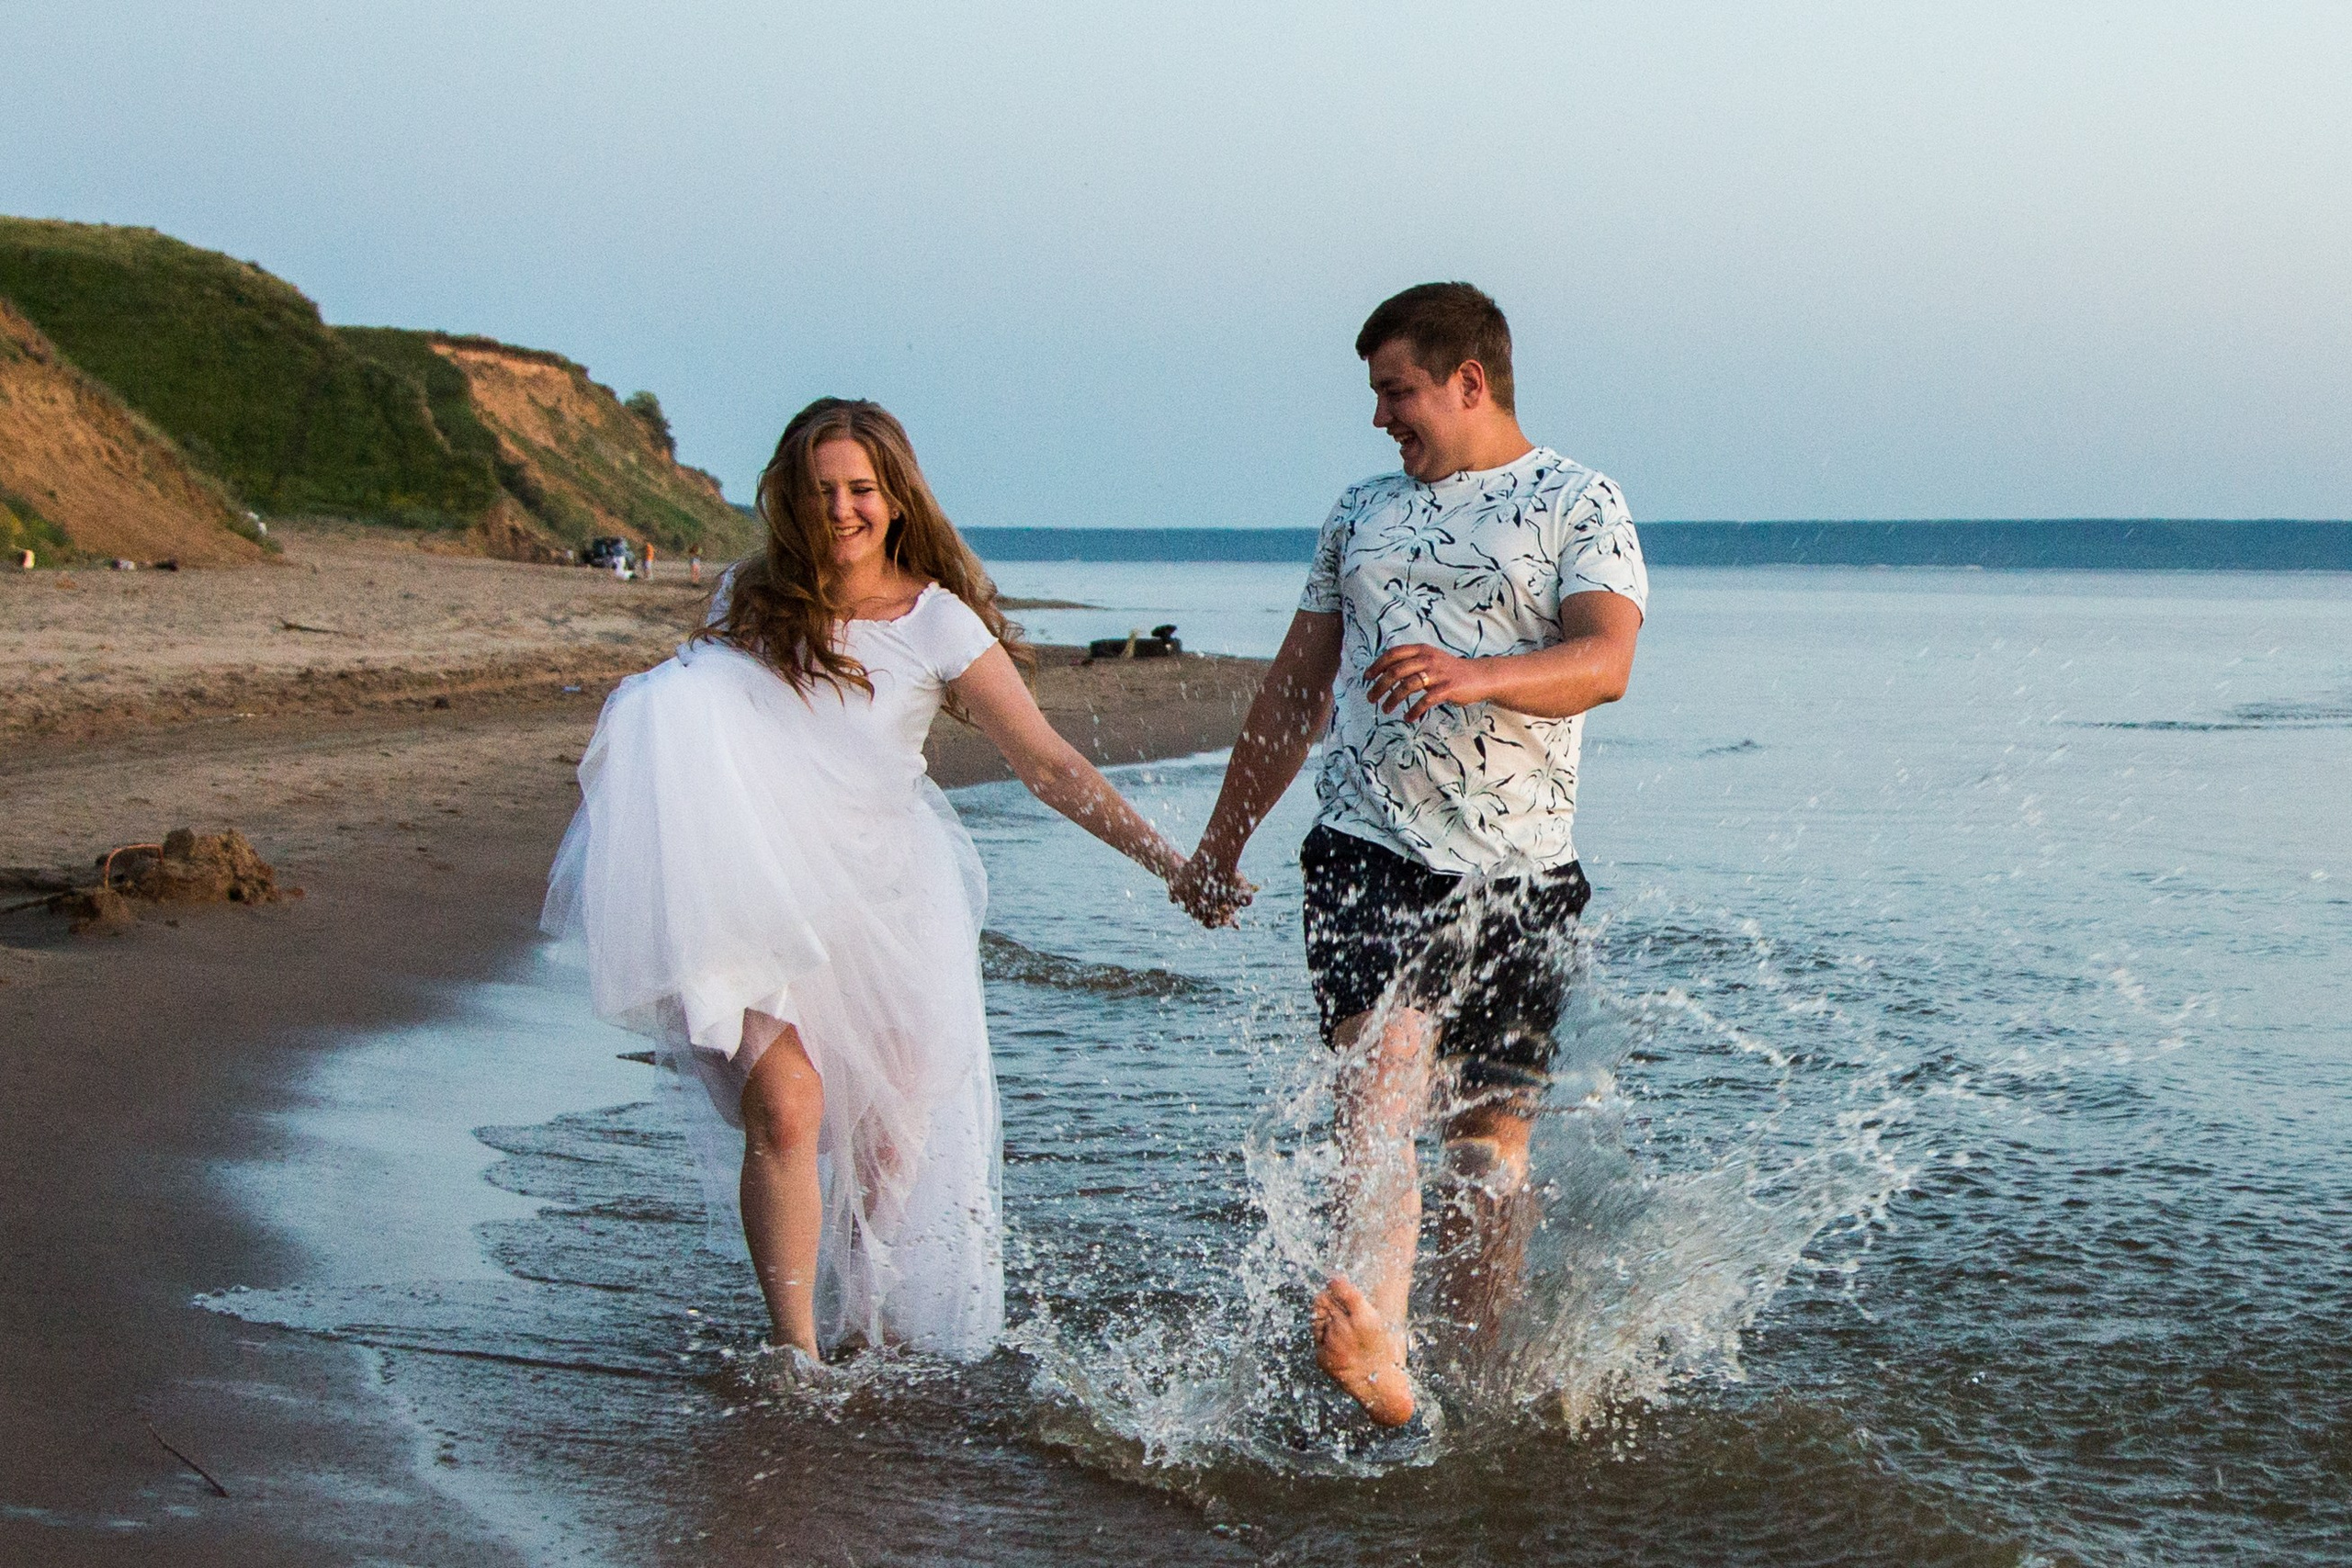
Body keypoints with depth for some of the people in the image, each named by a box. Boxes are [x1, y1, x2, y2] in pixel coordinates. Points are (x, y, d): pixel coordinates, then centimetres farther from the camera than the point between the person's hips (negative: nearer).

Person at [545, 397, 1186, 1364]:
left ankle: (864, 1317, 30)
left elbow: (1047, 763, -10)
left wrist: (1161, 856, -19)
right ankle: (795, 1347, -10)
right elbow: (689, 713, 18)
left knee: (893, 1124, 5)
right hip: (762, 896, 0)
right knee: (786, 1104, -18)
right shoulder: (751, 599, 2)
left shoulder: (936, 622, -7)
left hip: (881, 894, 0)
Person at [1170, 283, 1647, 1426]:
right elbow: (1295, 690, 24)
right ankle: (1367, 1332, -41)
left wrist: (1475, 676, -31)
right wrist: (1220, 846, 26)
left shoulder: (1577, 506, 5)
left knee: (1492, 1129, 5)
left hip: (1519, 872, -1)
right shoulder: (1361, 513, 19)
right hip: (1371, 851, 1)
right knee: (1380, 1076, -22)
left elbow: (1604, 662, -12)